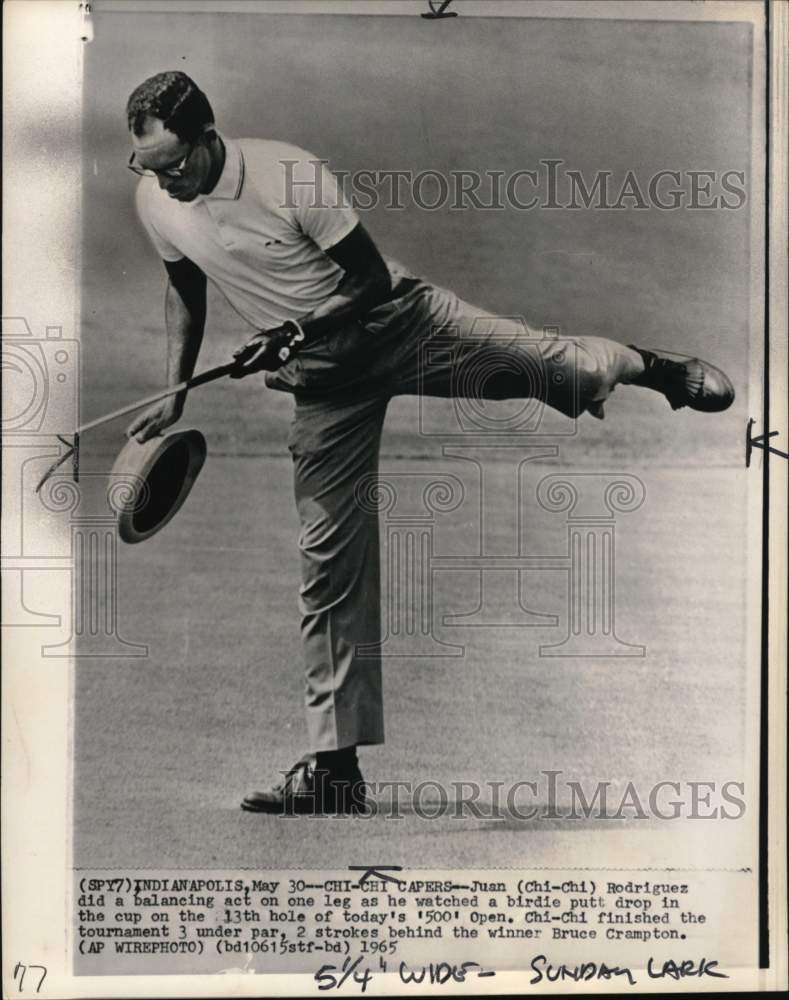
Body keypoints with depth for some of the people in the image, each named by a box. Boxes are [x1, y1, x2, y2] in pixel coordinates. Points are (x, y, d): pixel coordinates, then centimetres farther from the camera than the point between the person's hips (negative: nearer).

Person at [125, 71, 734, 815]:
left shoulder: (288, 174, -25)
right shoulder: (154, 200, -9)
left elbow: (370, 280, -17)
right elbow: (185, 288, 11)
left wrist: (293, 332, -29)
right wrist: (174, 393, 4)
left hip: (395, 325, -3)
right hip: (322, 380, 3)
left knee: (562, 370, -1)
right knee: (328, 556, -2)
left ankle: (658, 369, 40)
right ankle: (335, 766, 4)